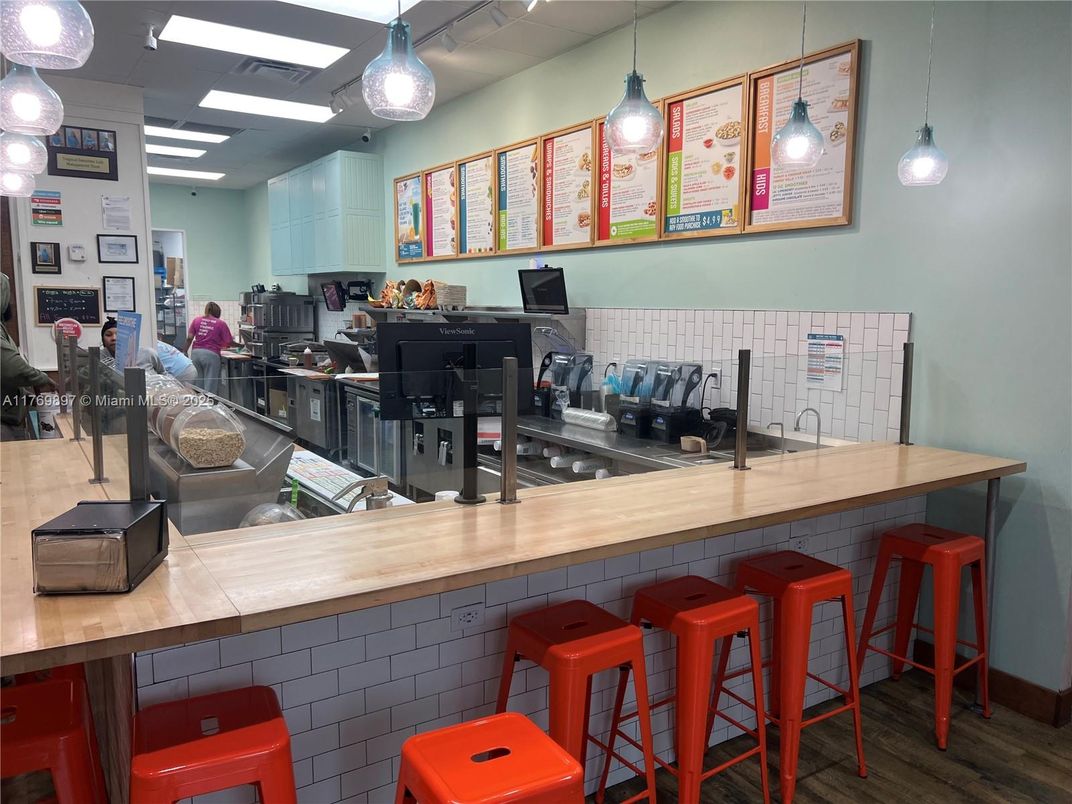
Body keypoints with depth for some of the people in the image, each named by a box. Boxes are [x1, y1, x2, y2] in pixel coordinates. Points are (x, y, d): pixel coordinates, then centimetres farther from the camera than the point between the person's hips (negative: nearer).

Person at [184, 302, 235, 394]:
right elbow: (229, 342, -2)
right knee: (210, 386, -1)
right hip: (211, 354, -4)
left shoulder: (196, 320, 10)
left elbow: (189, 338, 6)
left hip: (196, 353, 4)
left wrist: (185, 351, 15)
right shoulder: (221, 324, 1)